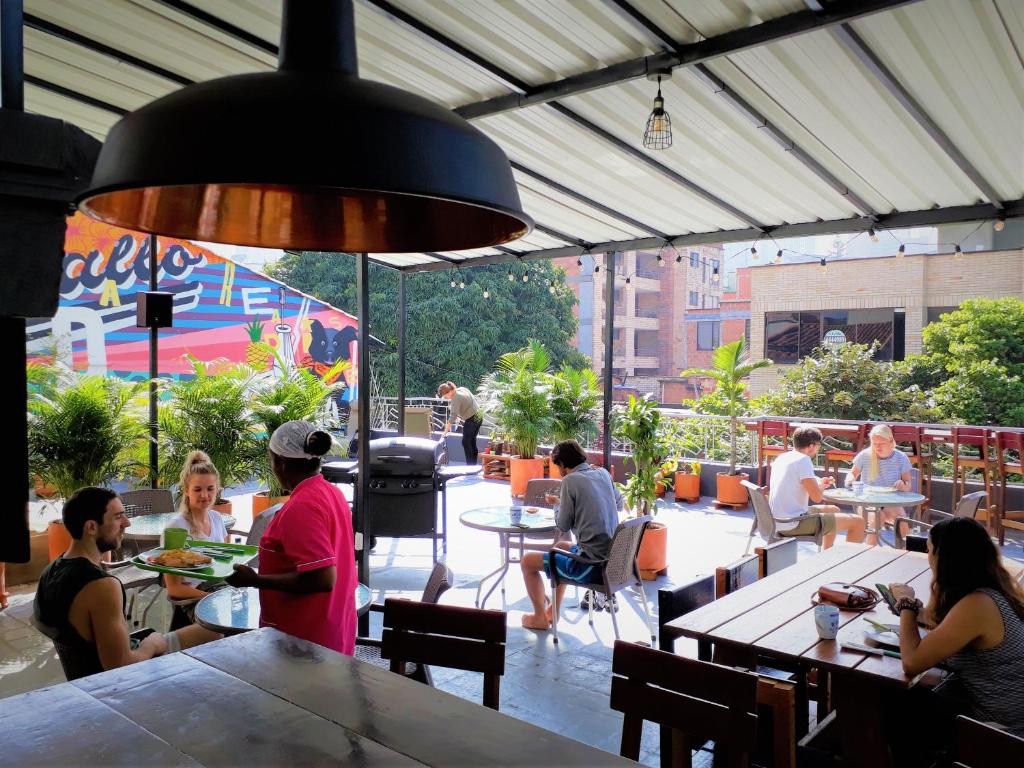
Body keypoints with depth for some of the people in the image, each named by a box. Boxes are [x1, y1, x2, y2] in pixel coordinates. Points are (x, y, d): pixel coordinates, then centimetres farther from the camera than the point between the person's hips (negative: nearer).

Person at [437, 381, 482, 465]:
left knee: (466, 442, 1)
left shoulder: (455, 399, -22)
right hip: (478, 416, 10)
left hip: (471, 419, -10)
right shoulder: (462, 389, 4)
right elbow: (474, 399, 14)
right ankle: (474, 465, 22)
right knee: (472, 441, 16)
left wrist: (445, 432, -24)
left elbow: (453, 416, -25)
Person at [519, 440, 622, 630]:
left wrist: (558, 505, 11)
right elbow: (619, 505, 21)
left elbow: (563, 525, -9)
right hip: (612, 559, 8)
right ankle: (554, 610, 41)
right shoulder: (603, 473, 5)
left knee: (527, 561, 8)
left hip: (592, 566, -8)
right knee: (560, 546, 34)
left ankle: (540, 618, 24)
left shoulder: (570, 480, -15)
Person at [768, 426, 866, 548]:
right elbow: (817, 497, -20)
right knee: (858, 522, -4)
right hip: (793, 525, -9)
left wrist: (820, 484, 19)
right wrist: (820, 486, 2)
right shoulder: (803, 460, -15)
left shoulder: (782, 458, 10)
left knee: (834, 510, 31)